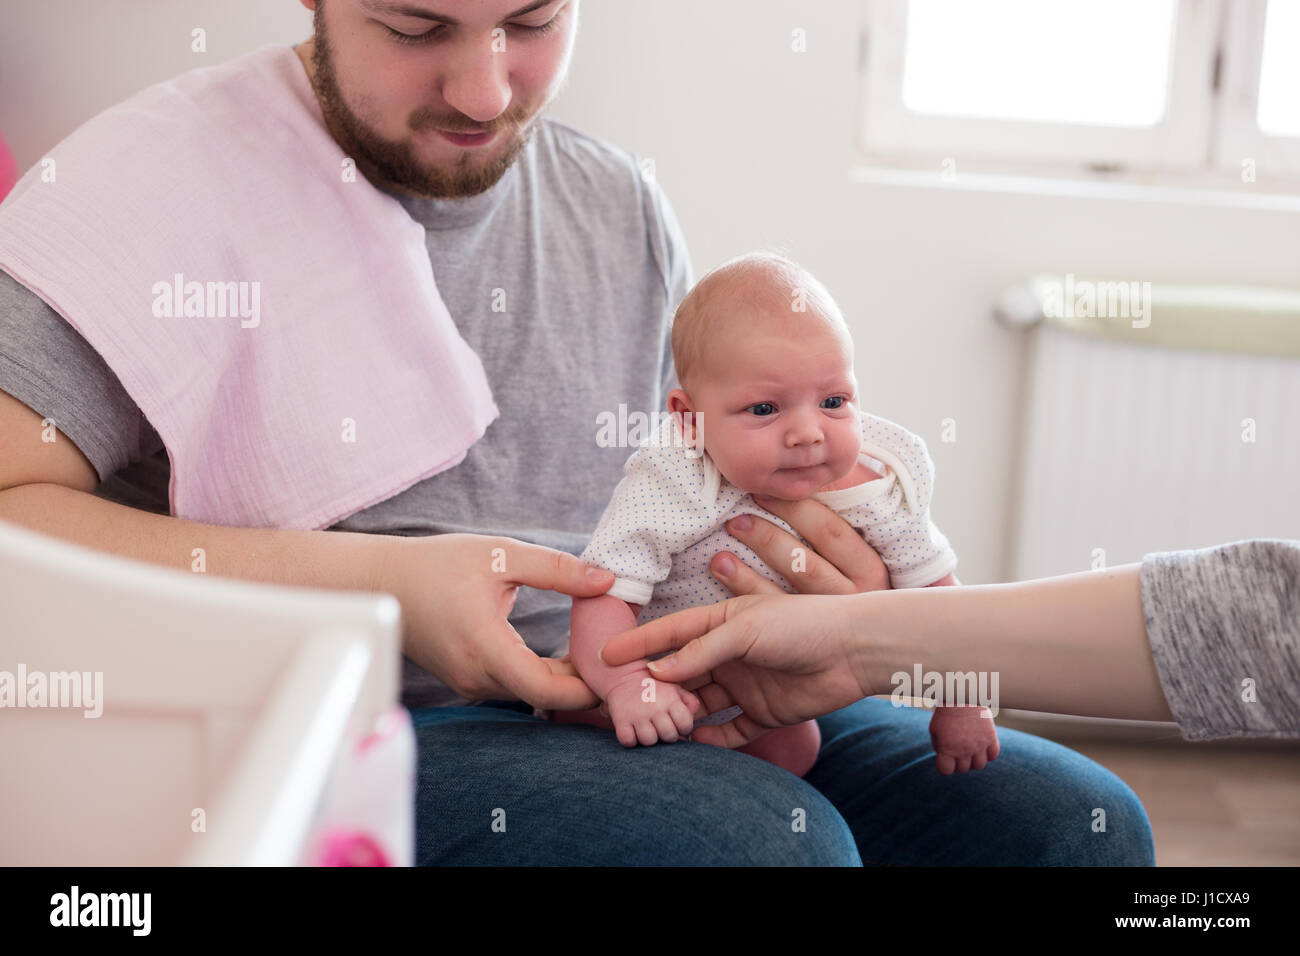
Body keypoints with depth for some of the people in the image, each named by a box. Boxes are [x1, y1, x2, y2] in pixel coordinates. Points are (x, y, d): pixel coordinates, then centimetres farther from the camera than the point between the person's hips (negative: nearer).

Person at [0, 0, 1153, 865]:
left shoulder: (624, 208, 12)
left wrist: (829, 591, -4)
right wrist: (371, 578, -22)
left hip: (637, 699, 6)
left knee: (1081, 820, -5)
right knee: (776, 839, -32)